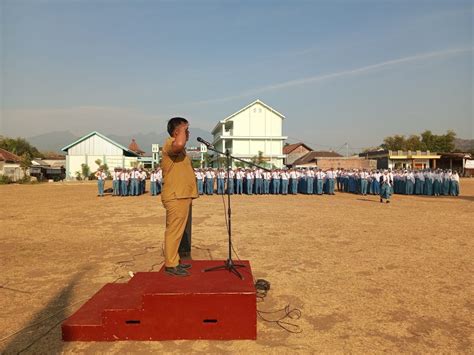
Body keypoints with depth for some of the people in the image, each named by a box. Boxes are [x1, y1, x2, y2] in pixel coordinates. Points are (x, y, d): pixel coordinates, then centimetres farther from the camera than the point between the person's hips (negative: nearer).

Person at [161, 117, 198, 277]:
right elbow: (179, 143, -39)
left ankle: (174, 261, 25)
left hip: (182, 196, 10)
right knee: (174, 231, -4)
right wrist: (183, 129, -19)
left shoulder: (179, 149, 22)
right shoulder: (170, 144, -11)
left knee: (177, 230, 15)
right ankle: (171, 265, 4)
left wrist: (188, 197, 27)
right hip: (176, 197, -10)